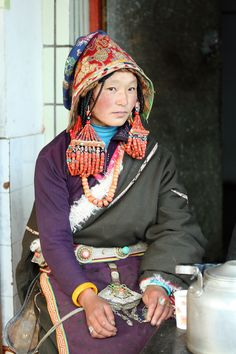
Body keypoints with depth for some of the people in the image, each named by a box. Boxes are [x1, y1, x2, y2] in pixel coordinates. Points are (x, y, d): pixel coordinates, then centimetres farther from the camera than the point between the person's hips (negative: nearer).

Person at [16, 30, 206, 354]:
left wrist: (159, 281, -25)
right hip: (70, 274, -2)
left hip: (138, 268, 3)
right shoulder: (55, 158, -1)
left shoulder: (156, 157, 5)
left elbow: (176, 226, -5)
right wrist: (88, 297, -25)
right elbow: (55, 239, -9)